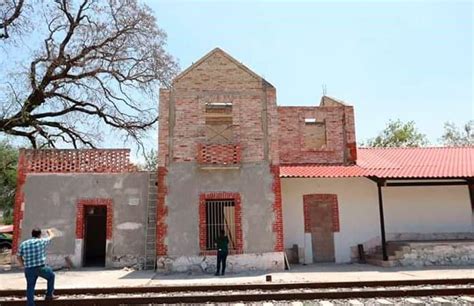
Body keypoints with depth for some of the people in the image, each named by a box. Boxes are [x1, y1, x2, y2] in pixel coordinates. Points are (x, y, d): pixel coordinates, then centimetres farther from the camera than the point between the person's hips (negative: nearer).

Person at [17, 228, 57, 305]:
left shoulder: (23, 244, 5)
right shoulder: (42, 241, -4)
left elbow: (19, 257, 10)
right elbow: (51, 236, 15)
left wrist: (23, 265, 28)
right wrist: (49, 231, 38)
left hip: (29, 270, 3)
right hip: (41, 268, -3)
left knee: (30, 287, 12)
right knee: (51, 276, 23)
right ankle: (49, 295, 26)